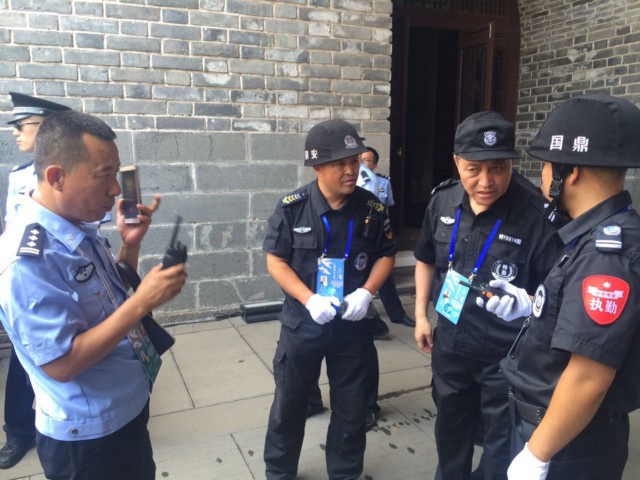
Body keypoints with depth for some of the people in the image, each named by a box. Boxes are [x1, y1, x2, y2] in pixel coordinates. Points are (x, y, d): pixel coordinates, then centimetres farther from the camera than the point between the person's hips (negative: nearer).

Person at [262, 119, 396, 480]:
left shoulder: (373, 208, -7)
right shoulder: (292, 207, -12)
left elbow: (386, 255, 3)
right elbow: (276, 261, -8)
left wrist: (366, 292, -14)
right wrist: (310, 300, -20)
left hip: (353, 325, 1)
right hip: (302, 323, -1)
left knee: (351, 408, 15)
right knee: (289, 404, 15)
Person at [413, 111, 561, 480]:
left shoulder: (537, 215, -24)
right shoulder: (443, 201, -6)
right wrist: (421, 315, 9)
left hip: (508, 355, -5)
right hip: (450, 345, 5)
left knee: (504, 449, 14)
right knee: (451, 430, 27)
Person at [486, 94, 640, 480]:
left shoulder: (606, 252, -27)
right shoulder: (602, 237, 3)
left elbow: (589, 377, -29)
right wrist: (529, 306, 2)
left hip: (569, 445, -8)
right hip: (549, 420, 9)